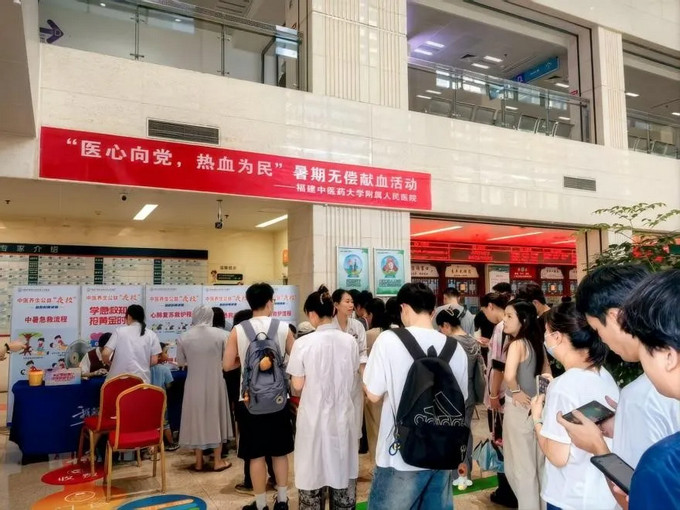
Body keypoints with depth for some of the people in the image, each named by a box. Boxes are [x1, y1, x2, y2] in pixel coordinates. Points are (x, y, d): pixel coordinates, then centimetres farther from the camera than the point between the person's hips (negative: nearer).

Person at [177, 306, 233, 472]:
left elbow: (180, 362, 5)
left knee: (197, 419, 11)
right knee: (216, 417, 12)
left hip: (194, 385, 1)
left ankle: (199, 462, 20)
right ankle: (218, 461, 19)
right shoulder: (220, 334, -8)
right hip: (215, 383, 0)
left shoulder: (184, 337, -6)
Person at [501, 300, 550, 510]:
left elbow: (509, 375, -36)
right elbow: (547, 374, 15)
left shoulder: (516, 344, -20)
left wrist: (516, 392, -19)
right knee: (536, 462, 20)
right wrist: (539, 395, 14)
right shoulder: (537, 343, 4)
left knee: (520, 465, 8)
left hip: (519, 408, -8)